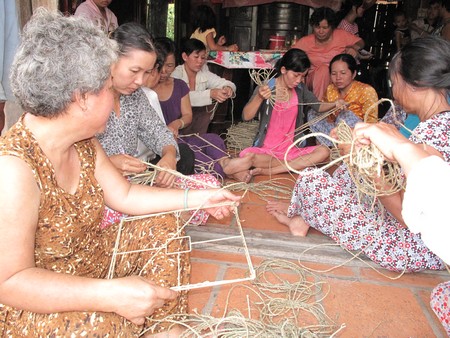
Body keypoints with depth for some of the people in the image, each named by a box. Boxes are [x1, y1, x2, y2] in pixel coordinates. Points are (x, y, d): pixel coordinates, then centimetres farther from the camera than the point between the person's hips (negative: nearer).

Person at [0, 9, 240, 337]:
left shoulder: (82, 143, -6)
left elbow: (124, 196, 5)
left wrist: (196, 197, 1)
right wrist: (110, 294, -38)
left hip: (91, 258, 8)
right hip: (33, 305, -8)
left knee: (163, 228, 3)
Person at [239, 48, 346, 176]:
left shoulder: (300, 89, 5)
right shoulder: (265, 90, -8)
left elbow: (317, 106, 17)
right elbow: (246, 116, -16)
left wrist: (335, 104, -3)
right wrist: (259, 98, -34)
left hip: (291, 150, 4)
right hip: (265, 150, -4)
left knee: (323, 152, -21)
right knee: (246, 155, -35)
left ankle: (268, 171, -22)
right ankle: (298, 164, -17)